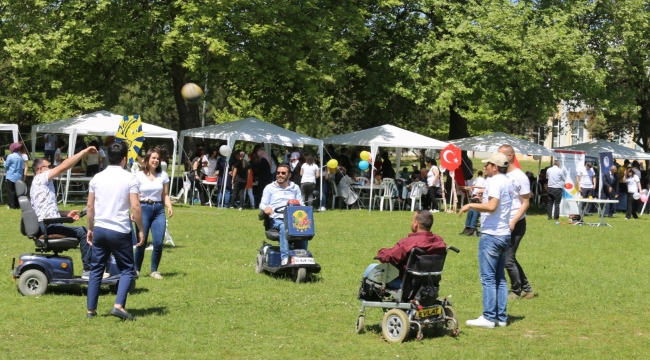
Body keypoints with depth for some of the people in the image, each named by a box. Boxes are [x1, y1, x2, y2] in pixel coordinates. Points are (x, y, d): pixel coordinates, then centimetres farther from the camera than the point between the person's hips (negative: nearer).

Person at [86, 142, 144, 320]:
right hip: (120, 231, -4)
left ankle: (90, 309, 14)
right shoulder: (130, 179, -6)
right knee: (127, 269, 7)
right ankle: (118, 305, -10)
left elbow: (90, 206, 10)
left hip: (99, 230, 4)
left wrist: (90, 228, 20)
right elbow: (135, 207, -11)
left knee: (96, 269, 13)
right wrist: (141, 230, -3)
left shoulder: (97, 178, 7)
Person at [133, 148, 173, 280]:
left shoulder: (163, 175, 8)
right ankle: (136, 270, 19)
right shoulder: (139, 176, 0)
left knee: (158, 243, -6)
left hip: (159, 210, 2)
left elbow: (165, 195, 11)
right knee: (141, 243, 0)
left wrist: (169, 206, -6)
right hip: (143, 209, -2)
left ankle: (154, 270, 10)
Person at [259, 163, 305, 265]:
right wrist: (266, 208, -14)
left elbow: (301, 204, 19)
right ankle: (285, 259, -44)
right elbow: (262, 204, 11)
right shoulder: (270, 188, 16)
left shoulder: (295, 188, 23)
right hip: (277, 219, -2)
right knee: (284, 227, -38)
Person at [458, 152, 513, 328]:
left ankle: (489, 317, -5)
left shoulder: (495, 182, -14)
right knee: (500, 278, 11)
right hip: (504, 234, 9)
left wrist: (470, 205, -16)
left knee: (488, 278, -5)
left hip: (491, 234, -9)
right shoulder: (508, 183, 14)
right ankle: (501, 317, 13)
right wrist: (485, 195, 23)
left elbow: (492, 206, -26)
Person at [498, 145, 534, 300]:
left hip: (515, 224, -8)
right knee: (509, 258, 13)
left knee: (508, 259, -5)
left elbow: (525, 203, -12)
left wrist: (513, 222, -20)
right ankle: (526, 289, 23)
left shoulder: (519, 177, -12)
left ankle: (516, 291, 10)